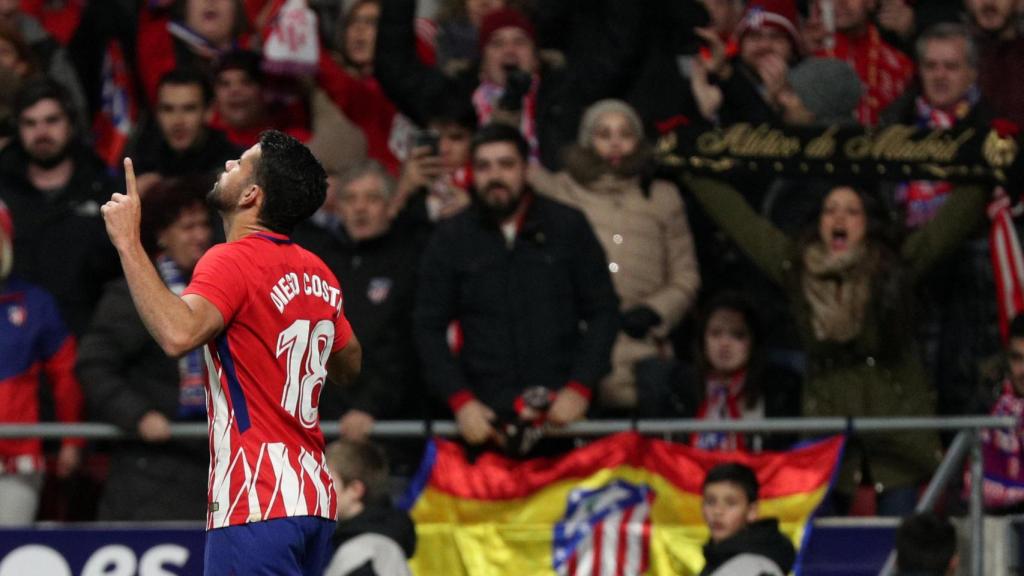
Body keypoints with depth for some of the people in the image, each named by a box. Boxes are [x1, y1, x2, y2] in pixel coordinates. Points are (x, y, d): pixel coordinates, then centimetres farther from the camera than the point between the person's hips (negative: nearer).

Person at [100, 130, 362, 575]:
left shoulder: (233, 260, -12)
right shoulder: (317, 273, 13)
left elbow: (178, 334, -30)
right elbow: (349, 367, 27)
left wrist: (128, 241, -23)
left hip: (259, 504, -9)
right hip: (313, 498, 9)